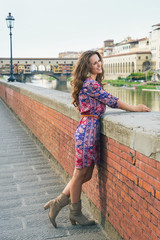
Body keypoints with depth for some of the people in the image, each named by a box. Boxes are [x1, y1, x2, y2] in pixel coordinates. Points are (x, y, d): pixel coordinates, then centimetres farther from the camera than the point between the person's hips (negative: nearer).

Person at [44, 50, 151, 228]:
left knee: (85, 175, 14)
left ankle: (58, 202, 23)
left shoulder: (91, 83, 18)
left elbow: (105, 102, 19)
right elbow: (110, 100, -13)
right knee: (80, 174, 4)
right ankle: (75, 213, 20)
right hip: (89, 129, -10)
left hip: (89, 129, 10)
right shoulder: (90, 83, -13)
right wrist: (134, 108, -6)